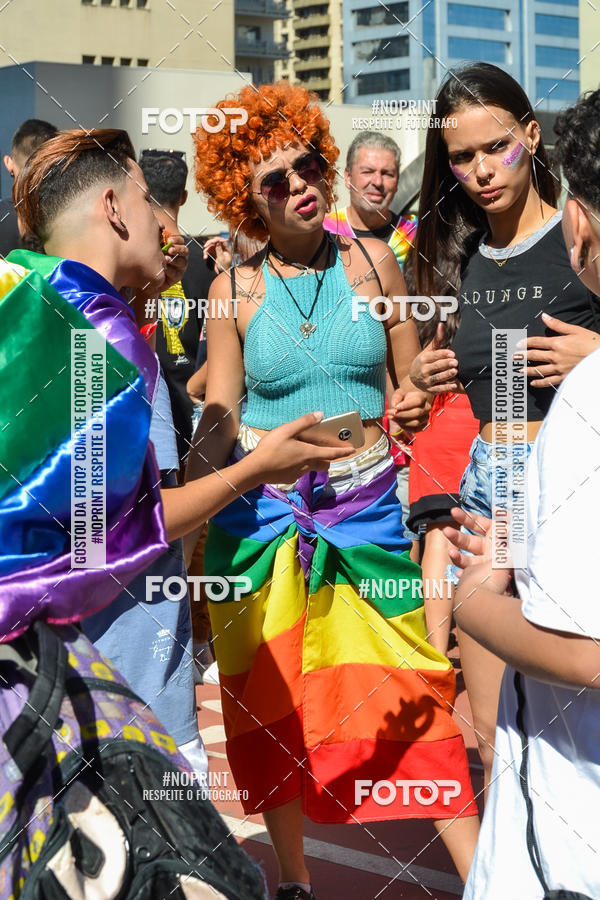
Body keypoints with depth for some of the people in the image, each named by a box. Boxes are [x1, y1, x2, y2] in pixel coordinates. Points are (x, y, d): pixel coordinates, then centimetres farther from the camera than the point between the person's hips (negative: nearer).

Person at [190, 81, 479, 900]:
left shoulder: (372, 262, 2)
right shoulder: (234, 290, -1)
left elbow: (410, 383, 10)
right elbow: (219, 415, 2)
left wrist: (415, 403, -10)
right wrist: (195, 476, -15)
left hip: (366, 507, 0)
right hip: (262, 511, 0)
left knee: (411, 687, -4)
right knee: (272, 695, 6)